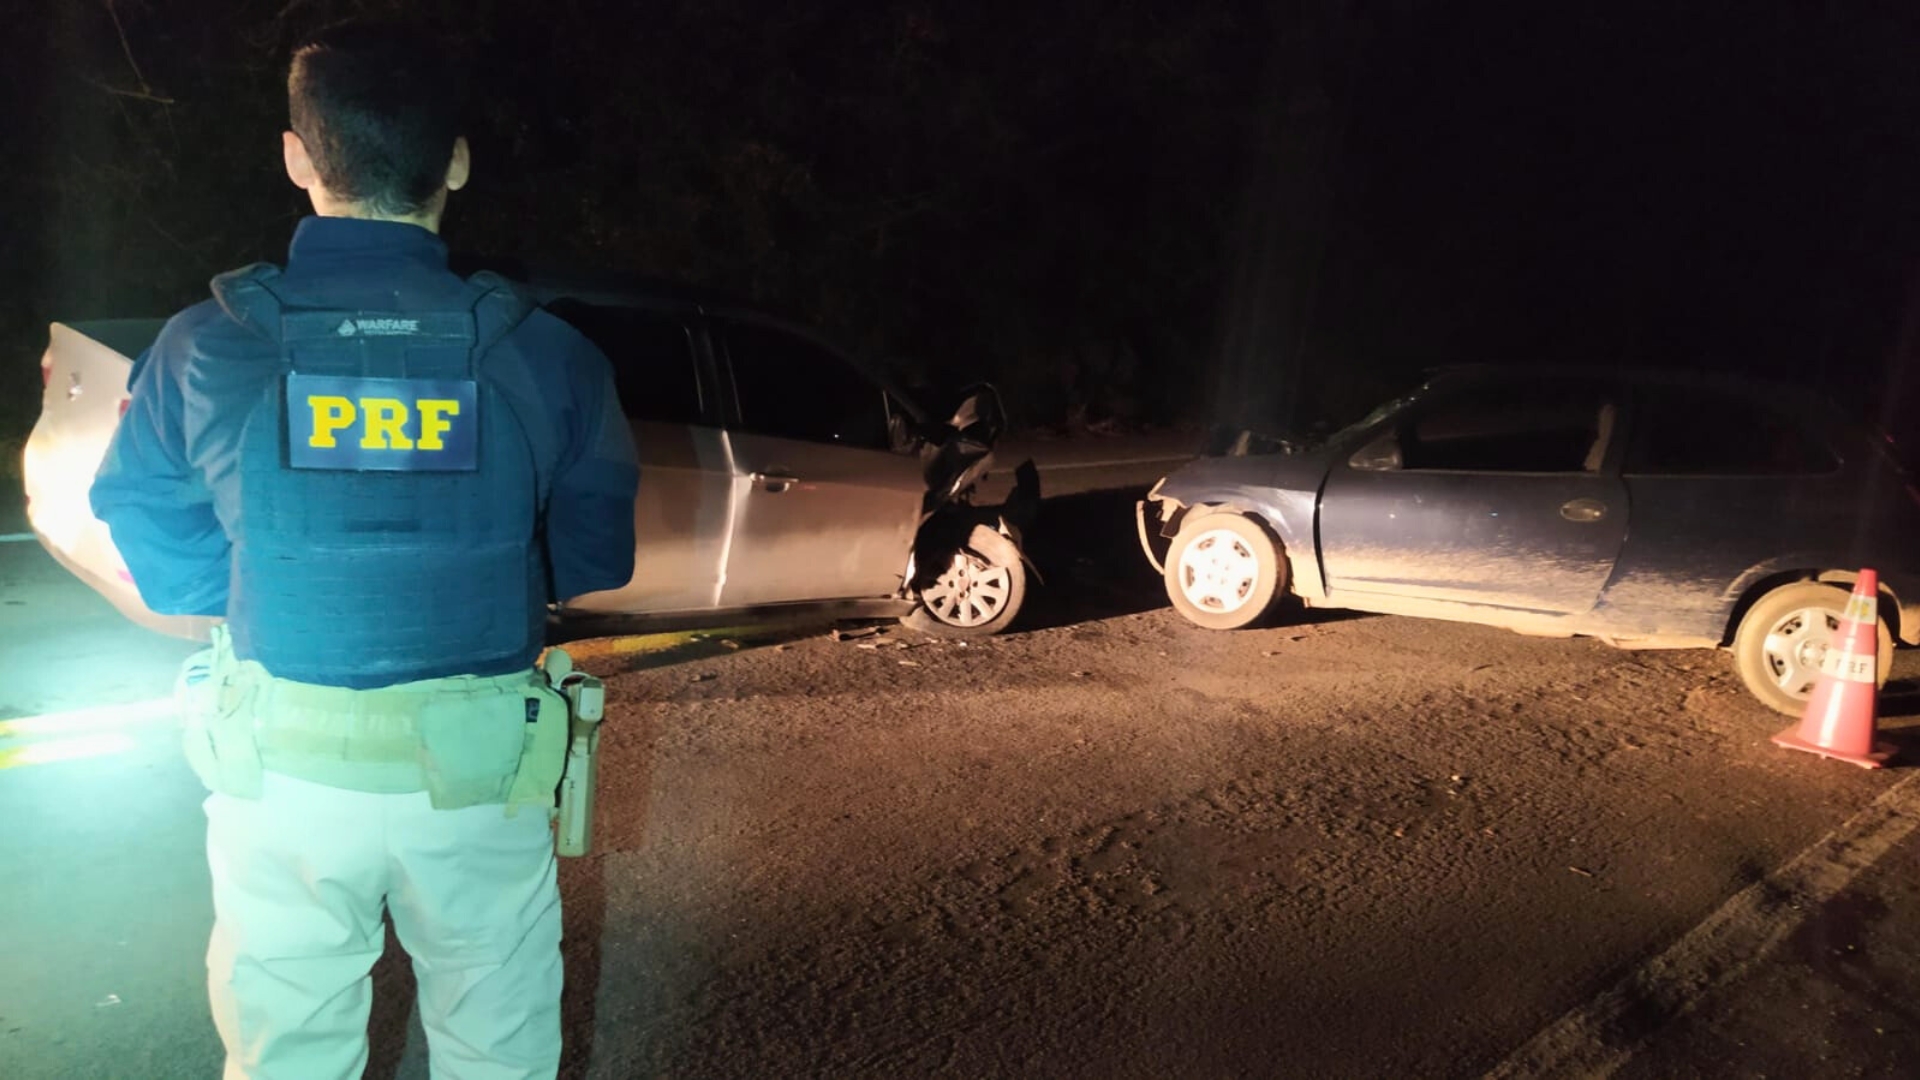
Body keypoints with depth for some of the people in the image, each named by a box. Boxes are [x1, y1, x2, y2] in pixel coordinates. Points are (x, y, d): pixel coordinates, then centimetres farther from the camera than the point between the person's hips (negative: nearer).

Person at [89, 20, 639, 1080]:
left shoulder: (205, 350, -8)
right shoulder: (546, 355, -10)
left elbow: (151, 543, 4)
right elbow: (595, 555, 0)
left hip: (283, 767, 1)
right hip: (479, 767, 0)